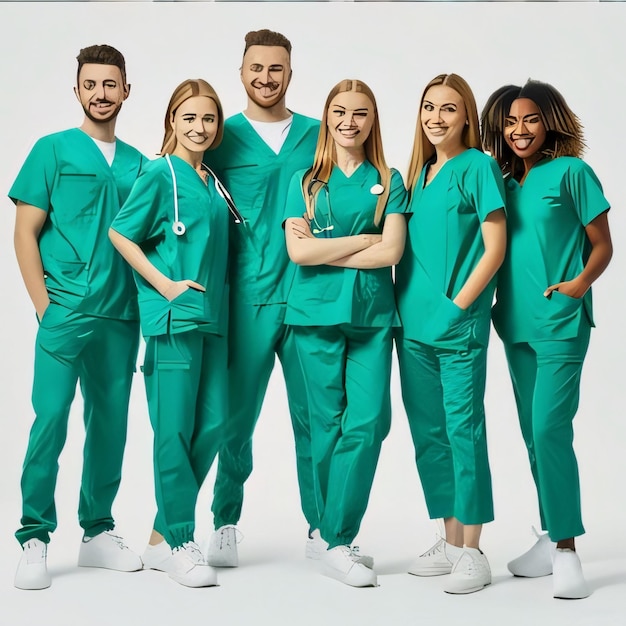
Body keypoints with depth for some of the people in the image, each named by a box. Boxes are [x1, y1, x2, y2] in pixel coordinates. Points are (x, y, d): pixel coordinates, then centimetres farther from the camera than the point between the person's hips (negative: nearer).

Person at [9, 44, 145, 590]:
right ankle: (35, 539, -1)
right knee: (51, 420, -10)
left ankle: (98, 532, 20)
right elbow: (25, 233, 0)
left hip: (121, 317, 4)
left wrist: (147, 302, 5)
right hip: (66, 313, -4)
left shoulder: (136, 163, 14)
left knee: (110, 425, 8)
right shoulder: (54, 150, 3)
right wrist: (44, 305, -8)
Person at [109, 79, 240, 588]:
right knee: (175, 429, -4)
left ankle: (163, 535, 18)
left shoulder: (213, 182, 15)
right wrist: (165, 285, -12)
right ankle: (180, 544, 6)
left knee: (211, 426, 6)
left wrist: (217, 301, 12)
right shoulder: (161, 174, -4)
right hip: (173, 317, -7)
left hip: (213, 316, 7)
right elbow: (120, 233, -7)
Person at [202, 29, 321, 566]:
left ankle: (321, 526, 16)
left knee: (314, 414, 6)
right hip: (246, 296, -1)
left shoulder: (317, 135, 11)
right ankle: (226, 524, 15)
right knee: (238, 414, 2)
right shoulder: (222, 137, 5)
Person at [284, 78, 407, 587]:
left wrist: (325, 251, -6)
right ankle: (336, 542, 9)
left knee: (369, 420, -11)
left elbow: (392, 252, -3)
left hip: (372, 314, 1)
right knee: (328, 424, 1)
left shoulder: (388, 182, 10)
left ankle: (338, 539, -3)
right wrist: (364, 239, -4)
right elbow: (298, 251, -4)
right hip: (317, 312, 0)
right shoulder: (305, 182, 9)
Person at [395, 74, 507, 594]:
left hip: (459, 324, -7)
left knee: (464, 429, -5)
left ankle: (473, 553, 2)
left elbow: (495, 247, -8)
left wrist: (458, 304, -13)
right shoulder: (418, 172, 16)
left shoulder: (478, 166, -3)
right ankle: (450, 542, 20)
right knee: (428, 432, 10)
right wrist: (403, 303, 8)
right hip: (413, 323, 7)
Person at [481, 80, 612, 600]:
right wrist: (490, 292, 2)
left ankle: (567, 549, -10)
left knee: (550, 429, -15)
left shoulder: (571, 172, -4)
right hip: (516, 323, 6)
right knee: (533, 434, 11)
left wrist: (579, 284, -18)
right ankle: (552, 540, 21)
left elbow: (602, 247, -3)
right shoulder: (504, 180, 11)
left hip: (561, 323, -6)